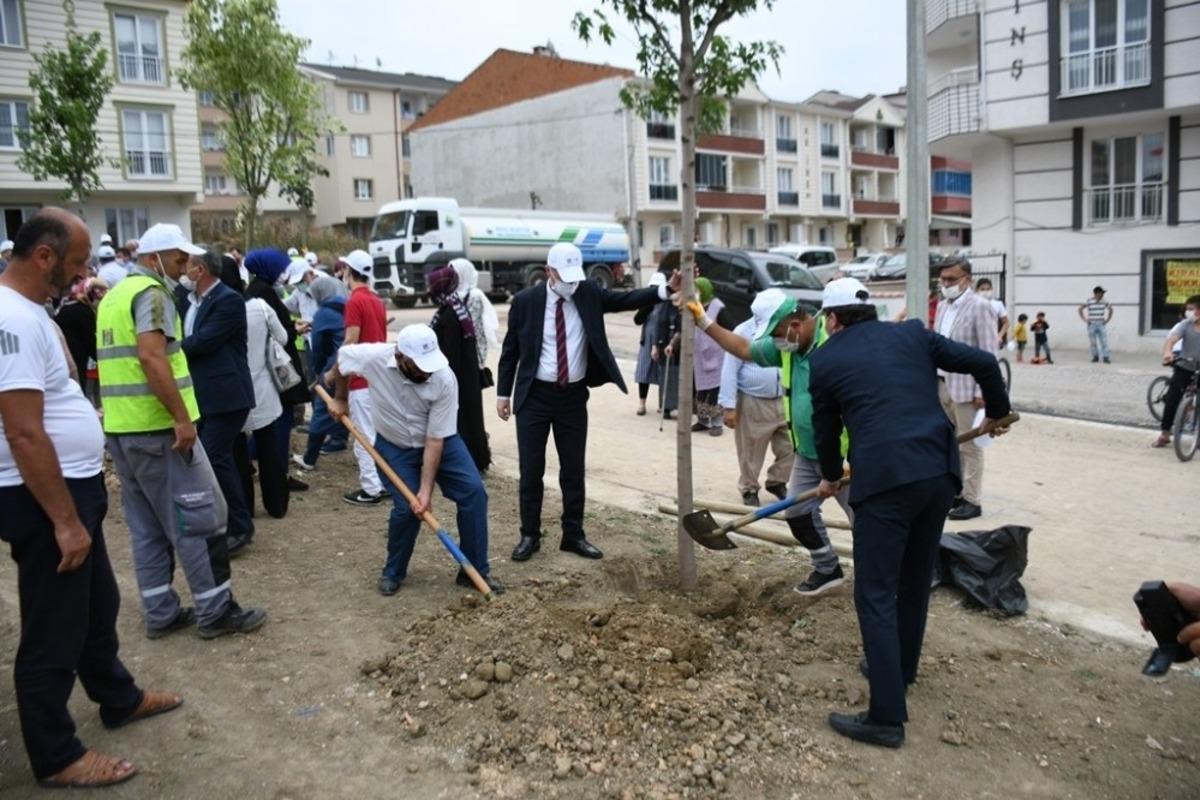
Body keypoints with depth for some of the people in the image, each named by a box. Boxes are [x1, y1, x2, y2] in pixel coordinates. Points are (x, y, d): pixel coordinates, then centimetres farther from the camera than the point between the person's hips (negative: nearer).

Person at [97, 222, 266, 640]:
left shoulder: (113, 296, 18)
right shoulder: (152, 293, -11)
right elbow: (151, 358, -25)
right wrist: (181, 417, -23)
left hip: (121, 428, 9)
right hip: (157, 428, -9)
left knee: (147, 527, 13)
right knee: (199, 518, -1)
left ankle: (161, 613, 19)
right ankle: (215, 610, 5)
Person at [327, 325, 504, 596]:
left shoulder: (445, 380, -30)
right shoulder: (374, 357, -29)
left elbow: (435, 440, -25)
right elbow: (341, 357, -4)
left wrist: (426, 489, -26)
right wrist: (340, 399, 7)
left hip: (440, 441, 1)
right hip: (394, 447, 0)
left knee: (473, 491, -15)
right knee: (406, 507, -14)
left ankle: (475, 570, -1)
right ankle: (393, 572, 13)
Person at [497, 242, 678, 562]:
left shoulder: (589, 293, -1)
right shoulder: (525, 301, -6)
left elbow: (626, 299, -8)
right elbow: (510, 350, 1)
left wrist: (666, 290, -22)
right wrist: (503, 394, 2)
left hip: (574, 396, 2)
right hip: (534, 396, -2)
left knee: (573, 469, 9)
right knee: (531, 469, 4)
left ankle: (574, 535, 21)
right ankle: (529, 536, 19)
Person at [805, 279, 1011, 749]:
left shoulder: (825, 359, 8)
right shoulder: (911, 333, 15)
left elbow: (825, 428, 19)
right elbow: (983, 362, 13)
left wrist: (830, 477, 37)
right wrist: (997, 413, 32)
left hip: (883, 478, -5)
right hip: (939, 471, 6)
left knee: (875, 594, 0)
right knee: (915, 580, 23)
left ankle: (887, 717, 0)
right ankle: (901, 669, 40)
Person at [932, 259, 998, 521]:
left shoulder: (980, 306, -10)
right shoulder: (942, 306, 12)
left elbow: (988, 354, -13)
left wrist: (982, 391, -17)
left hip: (966, 387, -7)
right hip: (942, 385, 7)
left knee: (969, 446, 1)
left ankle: (972, 500, 11)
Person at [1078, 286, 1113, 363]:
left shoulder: (1104, 301, 2)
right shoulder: (1088, 301, -8)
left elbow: (1111, 309, 16)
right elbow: (1080, 309, -2)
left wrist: (1107, 320, 7)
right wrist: (1085, 320, -6)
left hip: (1101, 325, 2)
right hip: (1091, 325, -2)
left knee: (1104, 341, -5)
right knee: (1092, 342, 4)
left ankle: (1106, 357, -5)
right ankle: (1095, 357, 17)